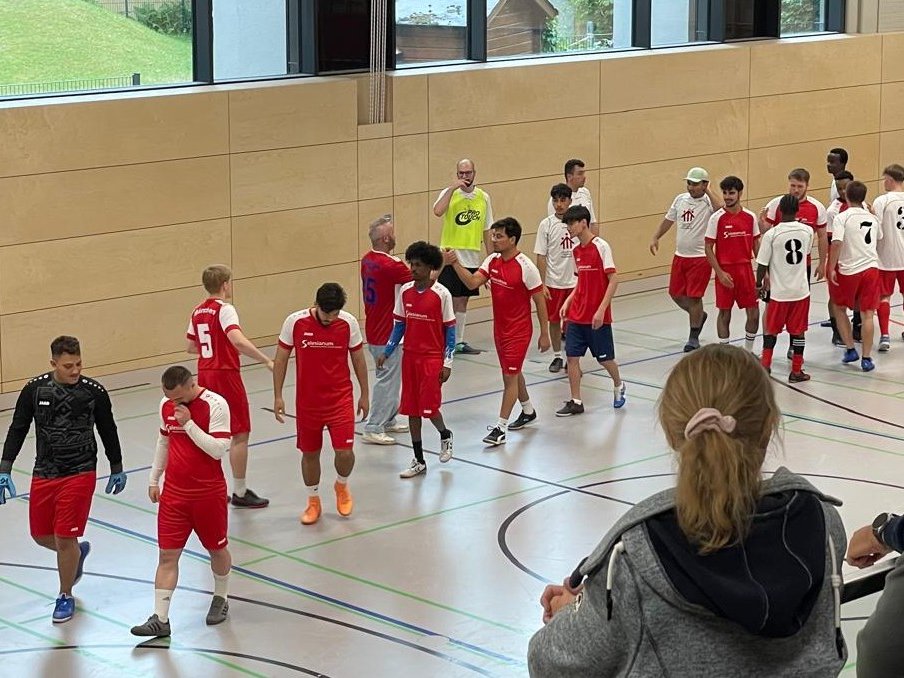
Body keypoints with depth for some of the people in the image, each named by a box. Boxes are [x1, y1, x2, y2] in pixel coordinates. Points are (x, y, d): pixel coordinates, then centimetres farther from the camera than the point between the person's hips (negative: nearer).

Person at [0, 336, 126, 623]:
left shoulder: (94, 392, -9)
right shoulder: (34, 389, -6)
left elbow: (108, 432, 6)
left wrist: (117, 469, 15)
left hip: (80, 474, -3)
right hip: (44, 474, 3)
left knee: (65, 538, -4)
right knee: (41, 535, 12)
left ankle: (66, 596, 18)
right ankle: (78, 552, 45)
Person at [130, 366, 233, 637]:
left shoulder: (216, 405, -17)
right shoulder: (167, 405, 2)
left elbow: (219, 449, -23)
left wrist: (189, 423, -27)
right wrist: (154, 479, 18)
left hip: (208, 493, -4)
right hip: (174, 491, 4)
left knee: (217, 549, 14)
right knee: (167, 555, -1)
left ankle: (221, 599, 38)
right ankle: (160, 619, 0)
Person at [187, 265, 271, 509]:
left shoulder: (198, 311, 9)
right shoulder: (225, 309, -15)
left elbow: (192, 347, 17)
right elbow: (238, 340, -31)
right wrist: (267, 361, -31)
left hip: (205, 374, 8)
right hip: (226, 375, -8)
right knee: (240, 434, 1)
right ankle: (240, 493, 4)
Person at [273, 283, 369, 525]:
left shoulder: (349, 323, -9)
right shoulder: (295, 322, -12)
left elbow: (358, 359, 4)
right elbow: (281, 360, 0)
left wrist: (364, 395, 9)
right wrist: (277, 396, -1)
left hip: (340, 398, 0)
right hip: (307, 400, 1)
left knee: (345, 451, -10)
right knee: (309, 453, 9)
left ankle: (342, 485, 23)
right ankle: (313, 502, 31)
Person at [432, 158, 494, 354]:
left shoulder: (483, 197, 7)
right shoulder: (449, 193, -4)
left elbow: (487, 231, 12)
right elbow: (438, 211, -27)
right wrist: (453, 188, -23)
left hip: (472, 258, 4)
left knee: (463, 301, 13)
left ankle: (459, 342, 21)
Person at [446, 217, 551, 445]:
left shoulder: (525, 267, -19)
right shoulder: (492, 261, 0)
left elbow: (540, 302, -12)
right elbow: (472, 282, -11)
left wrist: (544, 334, -10)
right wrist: (455, 264, -26)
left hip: (519, 330, -7)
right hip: (500, 328, 7)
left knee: (510, 377, -6)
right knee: (513, 373, 20)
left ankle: (500, 428, -5)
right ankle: (528, 411, 41)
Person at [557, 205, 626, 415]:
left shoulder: (601, 246, -14)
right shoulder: (576, 250, 8)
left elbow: (613, 280, -16)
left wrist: (601, 310, -21)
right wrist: (568, 301, 5)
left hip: (597, 317, -6)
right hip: (576, 315, 6)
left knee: (605, 358, 7)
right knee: (572, 356, 0)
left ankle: (618, 386, 35)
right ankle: (576, 402, 7)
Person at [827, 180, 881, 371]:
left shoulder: (842, 217, -7)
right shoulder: (872, 218, 10)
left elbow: (836, 243, -19)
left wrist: (831, 268, -13)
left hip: (848, 269, -3)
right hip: (871, 267, 3)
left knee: (839, 308, 18)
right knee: (867, 314, 3)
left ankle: (850, 349, 15)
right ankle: (866, 359, 2)